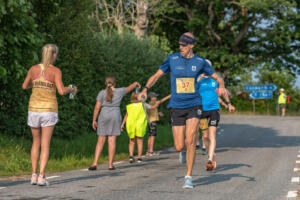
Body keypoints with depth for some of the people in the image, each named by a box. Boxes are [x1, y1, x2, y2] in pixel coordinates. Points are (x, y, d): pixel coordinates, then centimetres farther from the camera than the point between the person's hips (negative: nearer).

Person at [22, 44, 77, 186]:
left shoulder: (33, 69, 2)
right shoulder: (56, 71, -9)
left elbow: (25, 86, 16)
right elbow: (61, 91, -17)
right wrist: (71, 89, 4)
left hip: (34, 109, 3)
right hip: (49, 110, -3)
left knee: (36, 143, 17)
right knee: (45, 145, 0)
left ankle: (34, 175, 11)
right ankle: (41, 177, -10)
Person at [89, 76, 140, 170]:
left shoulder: (102, 93, -3)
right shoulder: (119, 91, 1)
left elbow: (97, 107, -7)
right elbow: (132, 86, 15)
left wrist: (94, 120, -1)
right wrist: (137, 84, 37)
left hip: (104, 117, 0)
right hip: (115, 117, 0)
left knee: (100, 141, 4)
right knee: (112, 141, 1)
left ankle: (95, 163, -5)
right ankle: (110, 164, -2)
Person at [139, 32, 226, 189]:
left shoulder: (200, 62, 1)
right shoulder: (172, 59, 1)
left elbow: (217, 78, 11)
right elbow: (156, 75, 8)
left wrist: (221, 86, -12)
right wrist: (145, 89, -9)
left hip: (193, 106, -1)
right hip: (176, 107, 1)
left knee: (190, 140, -20)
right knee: (179, 147, -2)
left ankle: (188, 177, -10)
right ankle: (185, 149, 39)